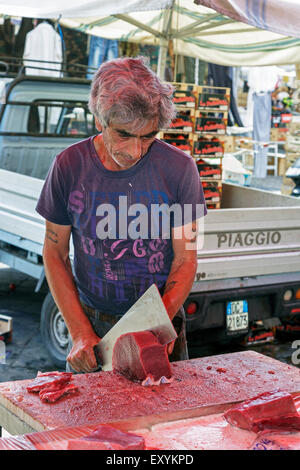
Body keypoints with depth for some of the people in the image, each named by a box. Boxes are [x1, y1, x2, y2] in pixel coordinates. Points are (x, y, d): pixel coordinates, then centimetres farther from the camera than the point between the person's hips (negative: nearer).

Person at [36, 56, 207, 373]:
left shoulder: (179, 168, -12)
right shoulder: (69, 166, -10)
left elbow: (185, 259, -6)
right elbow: (55, 254, -3)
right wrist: (80, 333, -11)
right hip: (91, 323, 0)